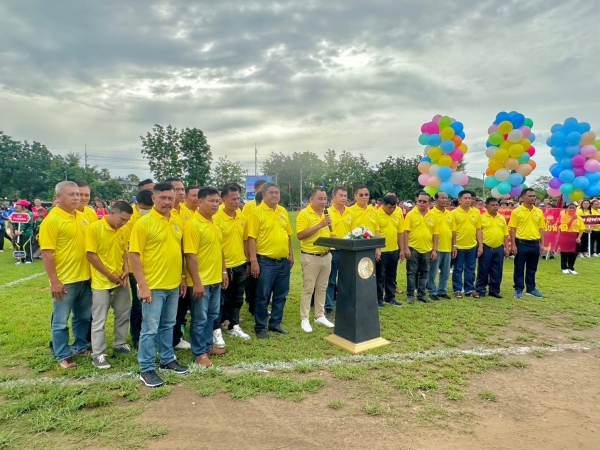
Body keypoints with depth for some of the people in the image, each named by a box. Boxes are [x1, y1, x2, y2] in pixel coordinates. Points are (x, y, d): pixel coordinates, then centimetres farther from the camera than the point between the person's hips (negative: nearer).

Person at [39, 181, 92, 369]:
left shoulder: (82, 217, 7)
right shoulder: (51, 220, -13)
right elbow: (47, 253, -16)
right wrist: (54, 281, -18)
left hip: (85, 277, 7)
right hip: (64, 280, -6)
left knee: (84, 317, 18)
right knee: (61, 321, 8)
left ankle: (81, 346, 35)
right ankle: (63, 355, 21)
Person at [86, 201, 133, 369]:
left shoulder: (121, 230, 5)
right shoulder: (94, 228, -15)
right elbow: (91, 255, -16)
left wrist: (126, 270, -4)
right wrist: (110, 275, -14)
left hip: (121, 281, 7)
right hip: (102, 282, -6)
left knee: (123, 315, 16)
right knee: (99, 320, 3)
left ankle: (119, 344, 33)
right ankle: (98, 354, 14)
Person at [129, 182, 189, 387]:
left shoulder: (178, 221, 5)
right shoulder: (143, 223, -12)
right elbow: (134, 255, -13)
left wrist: (182, 277, 12)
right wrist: (143, 285, -17)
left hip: (173, 285, 6)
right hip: (153, 286, -6)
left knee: (168, 325, 19)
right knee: (150, 328, 4)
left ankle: (167, 359, 34)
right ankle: (147, 369, 17)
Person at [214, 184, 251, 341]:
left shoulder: (242, 217, 4)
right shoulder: (217, 218, -15)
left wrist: (247, 261, 11)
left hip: (240, 265, 6)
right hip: (224, 267, -6)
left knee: (237, 299, 16)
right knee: (222, 301, 6)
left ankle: (234, 327, 31)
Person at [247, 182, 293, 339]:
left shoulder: (283, 211, 10)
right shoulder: (257, 212, -9)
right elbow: (252, 238, -12)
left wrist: (291, 255, 15)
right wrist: (253, 261, -16)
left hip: (284, 261, 6)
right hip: (265, 262, -6)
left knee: (280, 295, 14)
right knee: (263, 297, 4)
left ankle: (275, 323, 29)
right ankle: (260, 327, 18)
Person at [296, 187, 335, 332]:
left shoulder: (326, 214, 11)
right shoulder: (304, 214, -11)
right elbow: (300, 235, -21)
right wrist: (320, 225, -22)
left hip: (326, 256, 7)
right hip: (310, 257, -6)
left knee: (322, 288, 14)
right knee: (308, 289, 1)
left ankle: (320, 316, 25)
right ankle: (304, 319, 11)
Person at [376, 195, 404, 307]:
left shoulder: (398, 215, 4)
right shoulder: (377, 214, -12)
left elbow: (400, 233, 8)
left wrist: (402, 250, 7)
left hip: (394, 250, 5)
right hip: (381, 251, -5)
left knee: (391, 276, 14)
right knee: (380, 276, 5)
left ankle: (390, 297, 26)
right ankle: (379, 299, 16)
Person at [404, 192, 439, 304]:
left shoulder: (432, 216, 5)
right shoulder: (411, 214, -5)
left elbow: (435, 234, 6)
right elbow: (406, 232, -7)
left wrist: (435, 250, 2)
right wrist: (406, 248, -12)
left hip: (427, 250, 3)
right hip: (413, 249, -3)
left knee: (424, 273, 11)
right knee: (411, 273, 3)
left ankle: (421, 294, 22)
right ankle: (410, 295, 11)